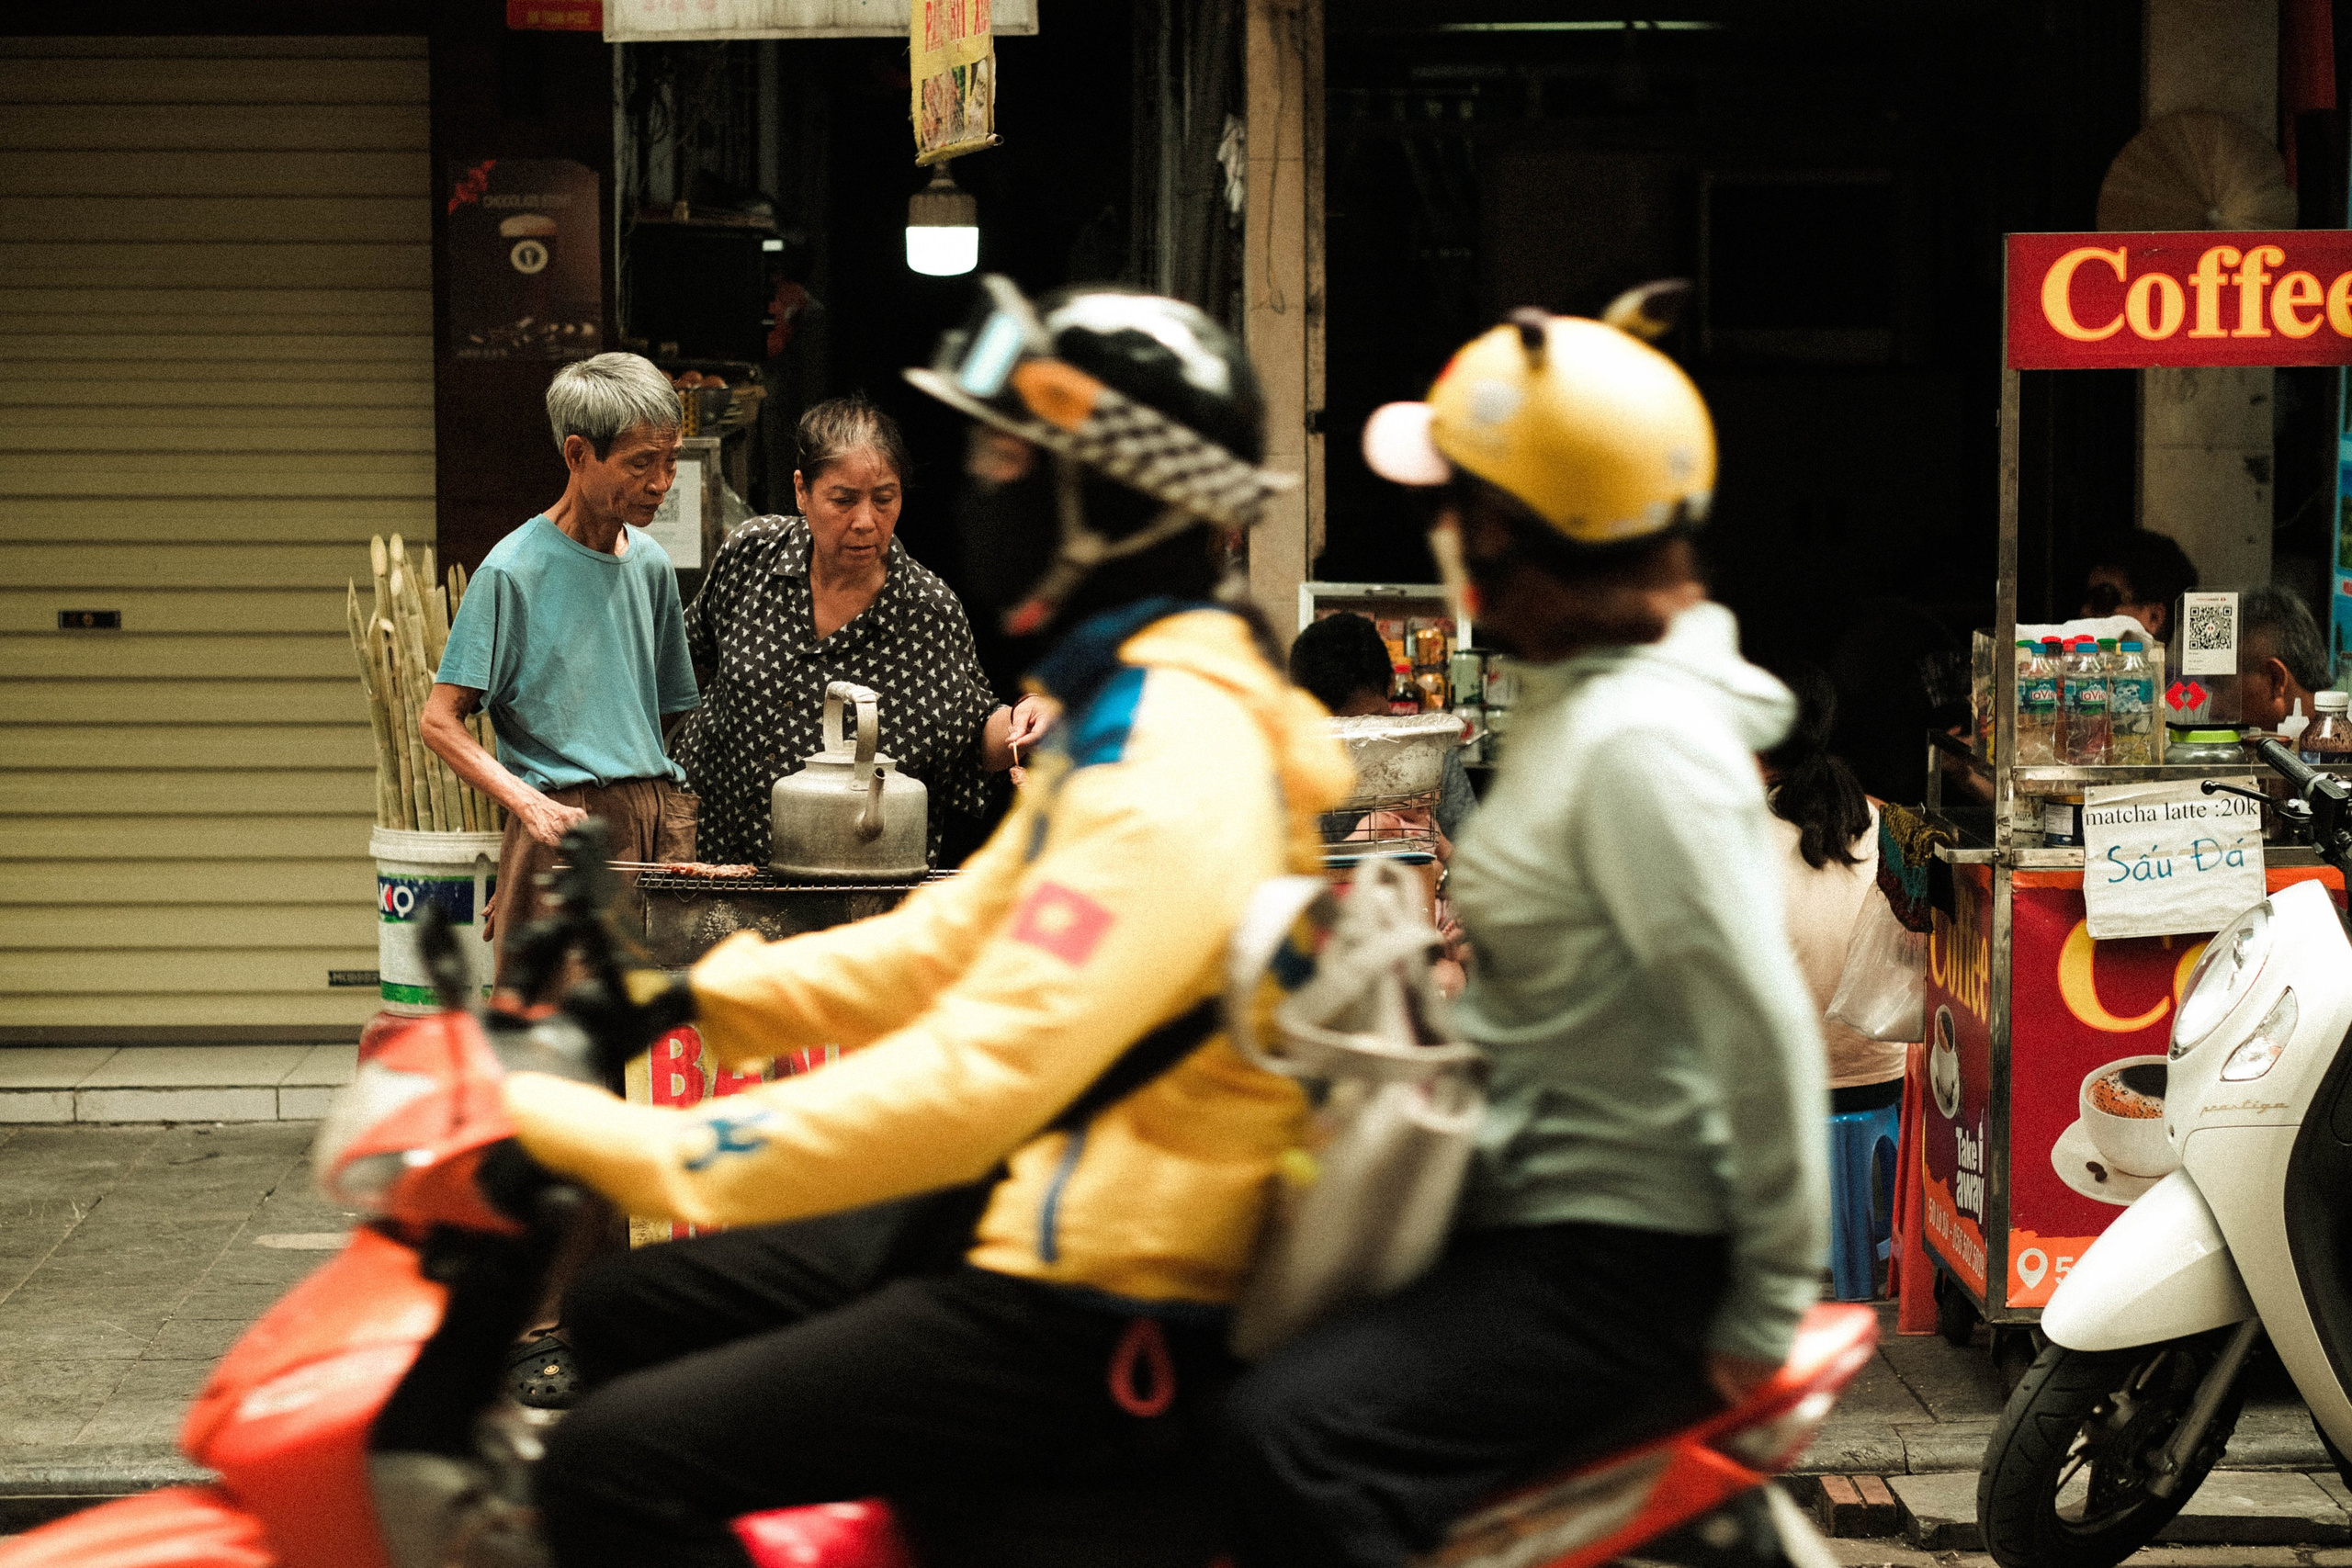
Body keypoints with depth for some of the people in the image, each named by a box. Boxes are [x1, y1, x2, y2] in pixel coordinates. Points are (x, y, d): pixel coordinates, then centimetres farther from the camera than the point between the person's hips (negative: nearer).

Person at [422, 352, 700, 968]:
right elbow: (439, 720, -7)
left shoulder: (650, 564, 15)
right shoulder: (513, 569, -4)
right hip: (568, 819, -5)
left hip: (662, 816, 5)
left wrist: (674, 809, 6)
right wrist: (531, 804, -20)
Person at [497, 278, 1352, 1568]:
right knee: (619, 1314, 18)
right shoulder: (1135, 709, 13)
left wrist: (631, 1148, -30)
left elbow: (979, 1074, -30)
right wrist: (689, 1002, 12)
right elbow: (954, 939, 20)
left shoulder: (1173, 773, -22)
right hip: (1030, 1229, 11)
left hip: (1096, 1326, -11)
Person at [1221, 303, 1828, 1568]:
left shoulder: (1640, 746, -21)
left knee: (1293, 1436, -28)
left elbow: (1765, 1029, -24)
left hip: (1615, 1259, -11)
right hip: (1516, 1203, 11)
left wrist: (1769, 1306, -19)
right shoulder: (1580, 697, 11)